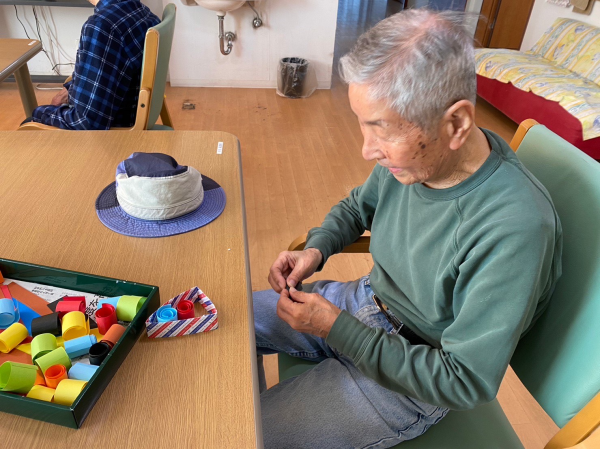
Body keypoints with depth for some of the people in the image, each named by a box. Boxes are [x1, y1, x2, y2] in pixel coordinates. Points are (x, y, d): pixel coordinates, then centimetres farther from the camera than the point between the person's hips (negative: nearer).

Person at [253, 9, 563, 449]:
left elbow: (468, 383, -25)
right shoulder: (411, 152, -13)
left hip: (414, 382, -6)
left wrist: (336, 329, -25)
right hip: (364, 301, 7)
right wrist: (316, 249, -11)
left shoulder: (515, 229, -33)